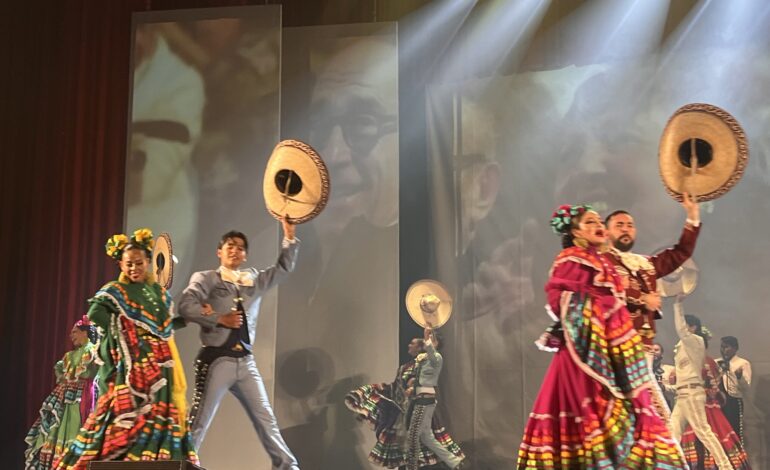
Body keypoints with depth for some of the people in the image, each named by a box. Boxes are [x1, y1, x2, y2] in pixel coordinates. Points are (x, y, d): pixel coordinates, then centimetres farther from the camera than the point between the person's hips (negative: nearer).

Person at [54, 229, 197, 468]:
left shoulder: (159, 292, 16)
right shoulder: (115, 291, -1)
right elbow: (95, 313, -19)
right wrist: (121, 330, -12)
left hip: (159, 368, 6)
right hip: (130, 367, -6)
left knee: (157, 418, 1)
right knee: (126, 419, -12)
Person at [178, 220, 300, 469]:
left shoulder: (254, 279, 18)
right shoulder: (205, 278, 3)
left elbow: (284, 268, 14)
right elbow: (186, 306, -12)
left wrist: (289, 237, 4)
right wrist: (219, 319, -16)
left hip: (245, 362, 5)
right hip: (216, 360, -5)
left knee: (266, 418, 8)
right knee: (199, 420, -4)